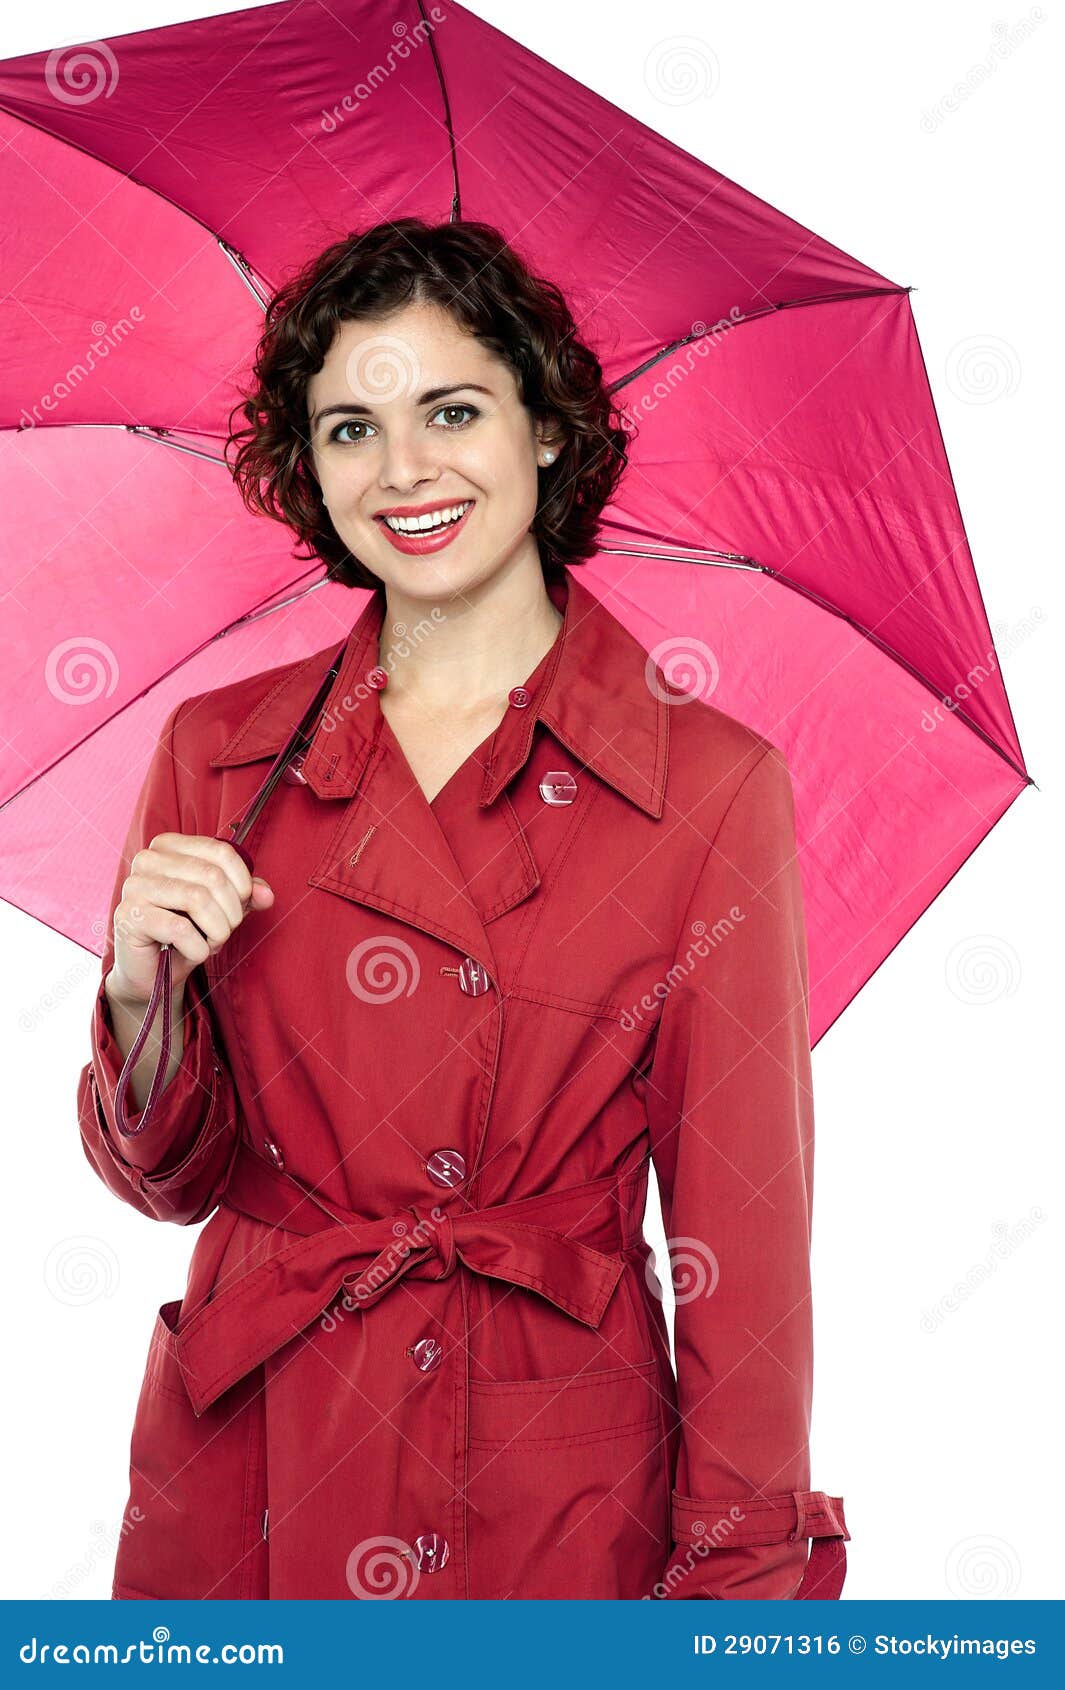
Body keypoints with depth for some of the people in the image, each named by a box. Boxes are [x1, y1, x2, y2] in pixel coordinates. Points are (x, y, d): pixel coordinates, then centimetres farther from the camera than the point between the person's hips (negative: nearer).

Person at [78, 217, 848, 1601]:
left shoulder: (711, 785, -8)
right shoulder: (219, 752, 0)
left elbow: (743, 1237, -5)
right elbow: (168, 1178, 5)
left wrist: (746, 1582, -5)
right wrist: (143, 1000, -15)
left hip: (556, 1489, -2)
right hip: (247, 1473, 3)